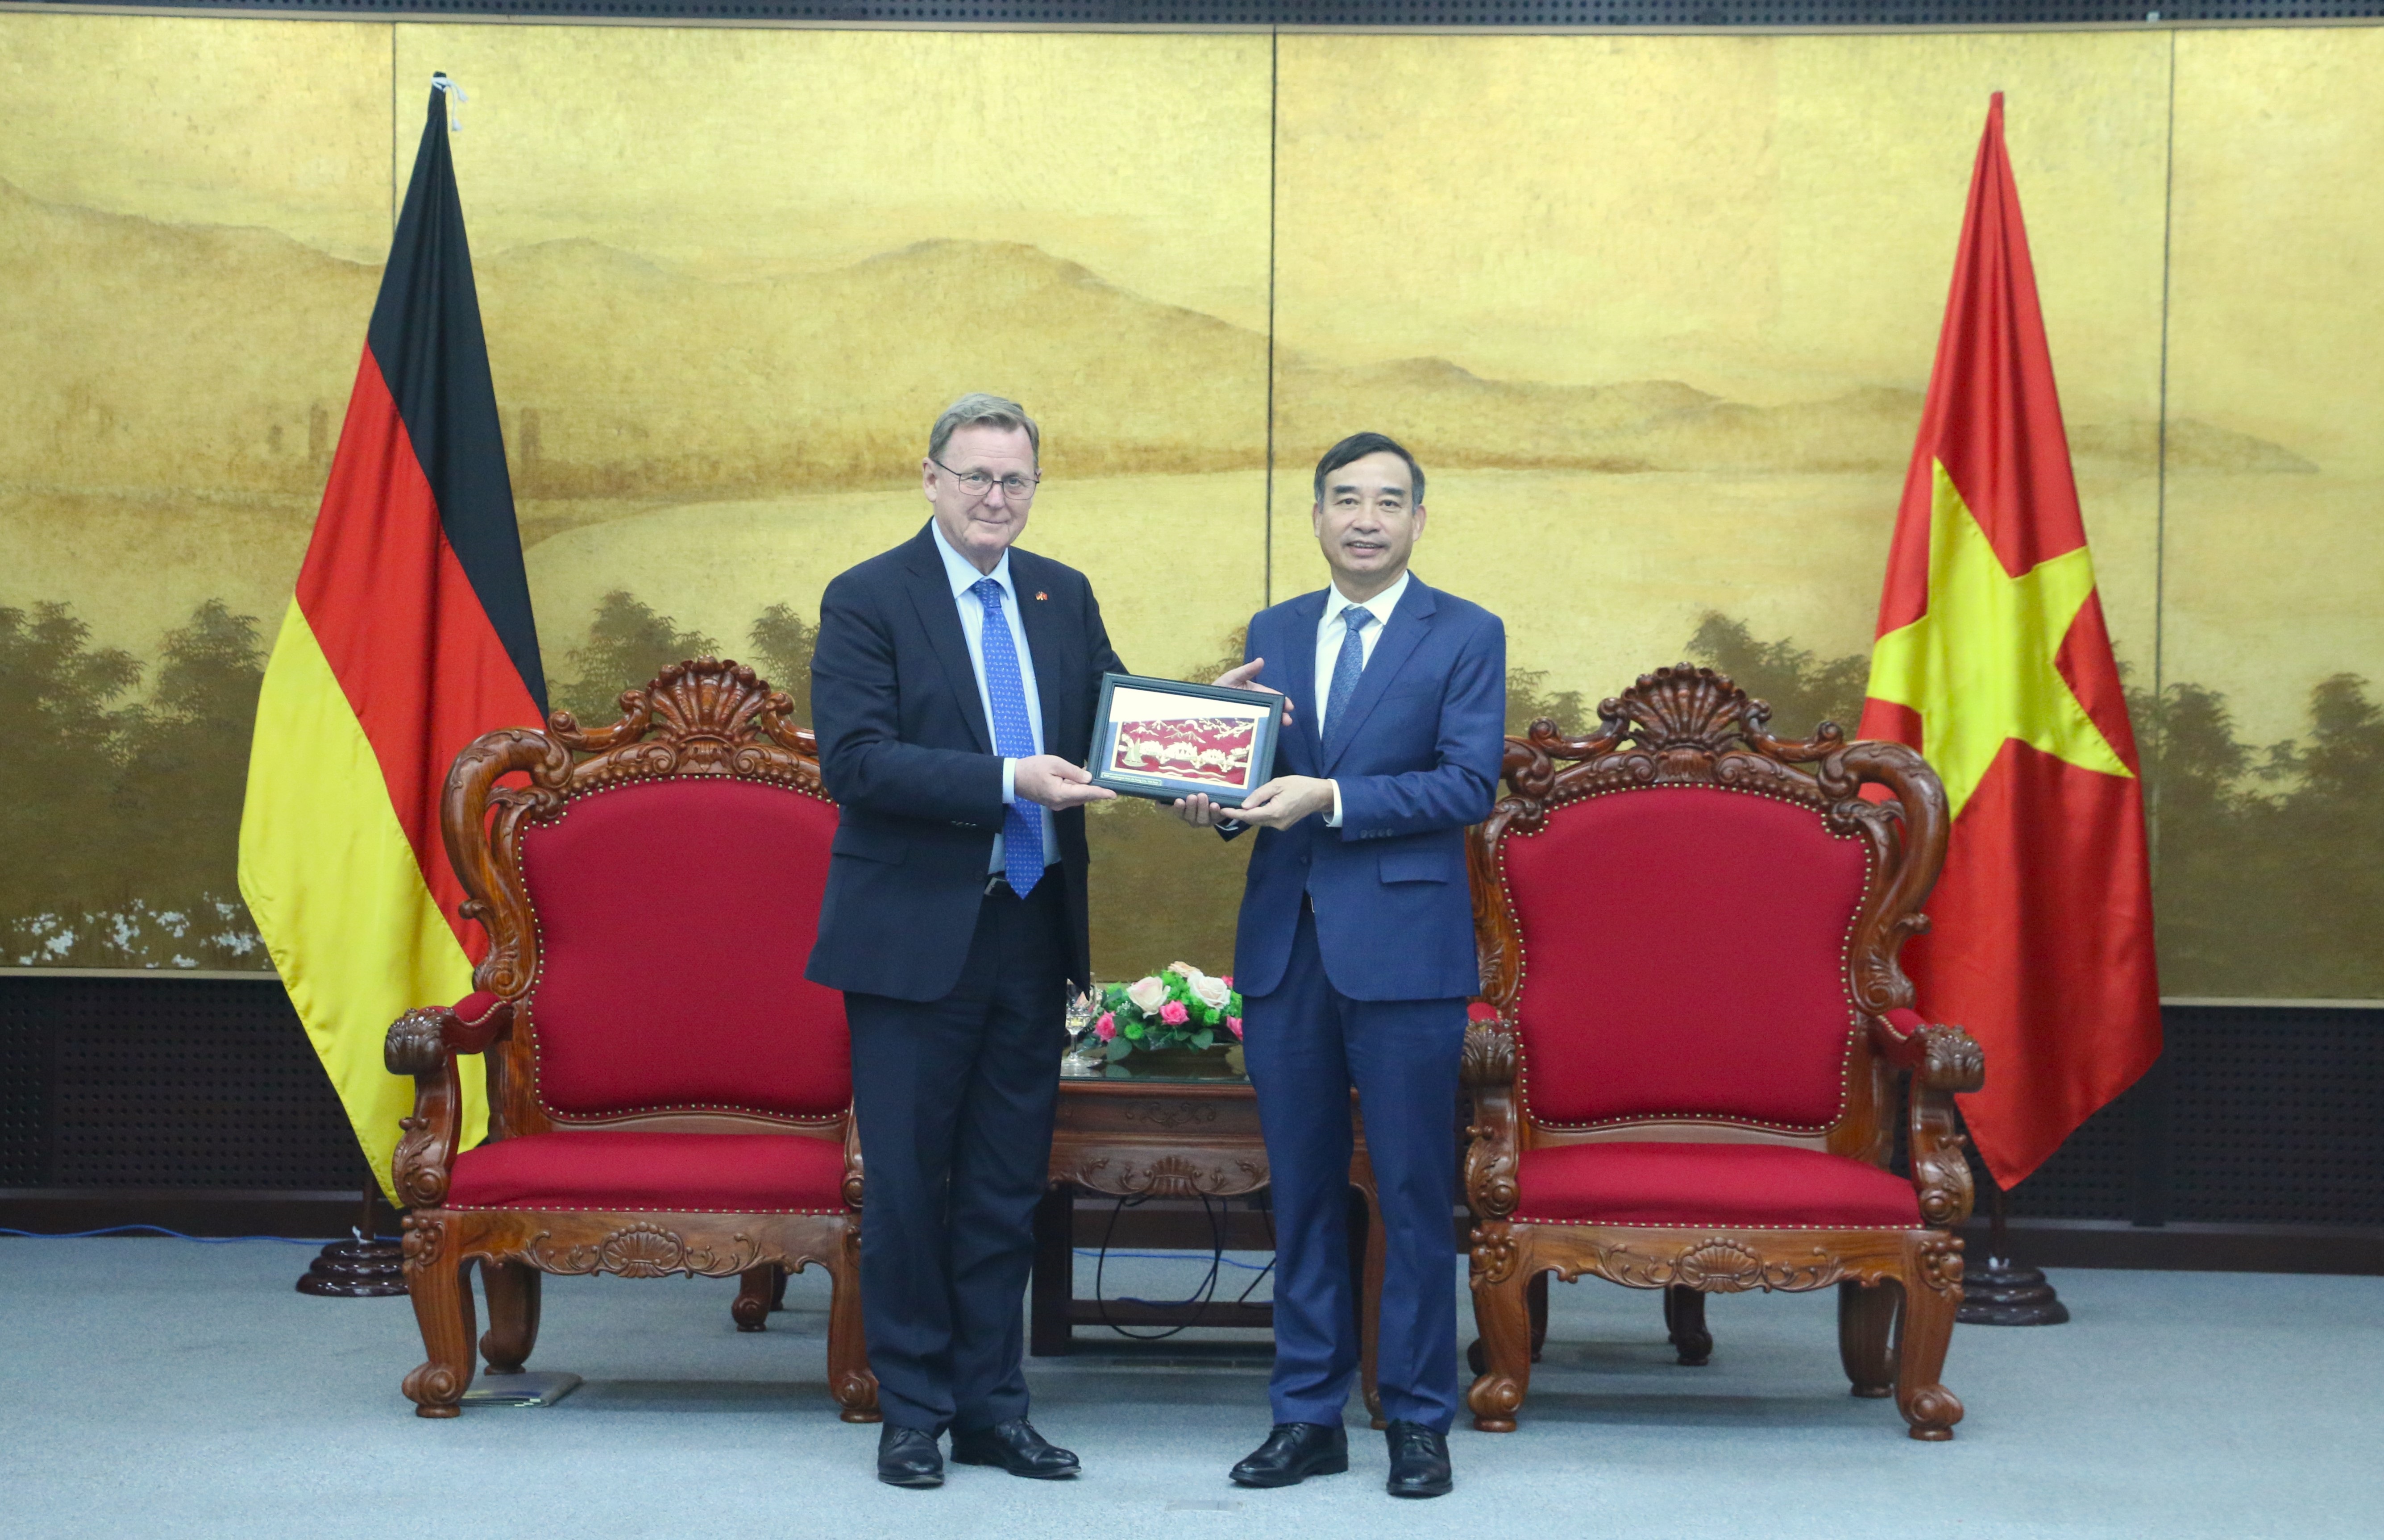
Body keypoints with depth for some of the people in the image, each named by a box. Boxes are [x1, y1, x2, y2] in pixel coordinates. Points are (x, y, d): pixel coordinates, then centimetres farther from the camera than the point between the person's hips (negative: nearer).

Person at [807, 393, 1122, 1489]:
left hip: (1030, 928, 5)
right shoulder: (867, 600, -7)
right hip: (914, 934, -5)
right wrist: (1008, 780, -24)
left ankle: (992, 1406, 22)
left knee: (1008, 1183, 12)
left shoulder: (1063, 597, 9)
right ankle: (914, 1411, 17)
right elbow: (853, 760, -17)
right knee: (908, 1182, 4)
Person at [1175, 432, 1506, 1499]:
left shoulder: (1466, 636, 0)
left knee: (1414, 1193, 2)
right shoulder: (1274, 633, 14)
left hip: (1404, 948, -4)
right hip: (1284, 943, 4)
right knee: (1300, 1191, 10)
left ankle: (1419, 1421, 12)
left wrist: (1332, 798, -19)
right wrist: (1214, 801, -7)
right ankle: (1309, 1416, 19)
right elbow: (1257, 770, 15)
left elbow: (1472, 785, -11)